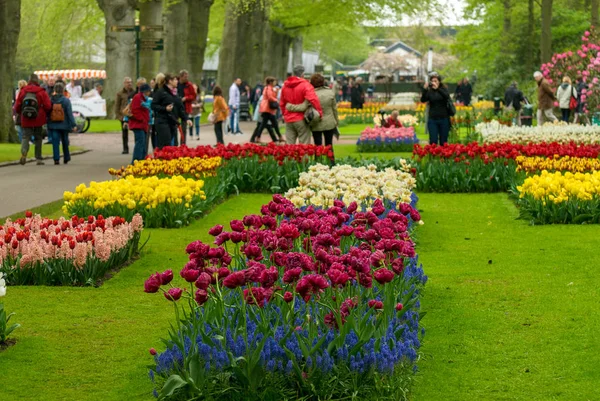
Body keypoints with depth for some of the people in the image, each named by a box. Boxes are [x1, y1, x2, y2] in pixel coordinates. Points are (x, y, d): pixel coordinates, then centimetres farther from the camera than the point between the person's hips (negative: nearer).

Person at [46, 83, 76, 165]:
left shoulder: (50, 100, -2)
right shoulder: (66, 100, -8)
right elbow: (70, 113, -11)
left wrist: (48, 124, 12)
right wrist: (73, 124, -8)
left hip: (53, 125, 1)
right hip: (64, 125, 0)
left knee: (55, 142, -1)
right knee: (65, 142, 15)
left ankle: (56, 159, -12)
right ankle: (66, 158, 25)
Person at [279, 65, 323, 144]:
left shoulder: (285, 86, 10)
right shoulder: (305, 85, -11)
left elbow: (282, 103, 18)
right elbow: (313, 99, -26)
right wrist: (319, 112, -21)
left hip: (288, 120, 6)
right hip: (301, 120, -6)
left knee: (289, 145, 8)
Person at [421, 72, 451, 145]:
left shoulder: (443, 89, 3)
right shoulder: (429, 91, 4)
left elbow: (447, 96, -18)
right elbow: (423, 100, -10)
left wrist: (437, 88, -31)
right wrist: (425, 90, -25)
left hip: (444, 119, 0)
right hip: (432, 119, 0)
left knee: (443, 142, 4)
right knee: (433, 141, -6)